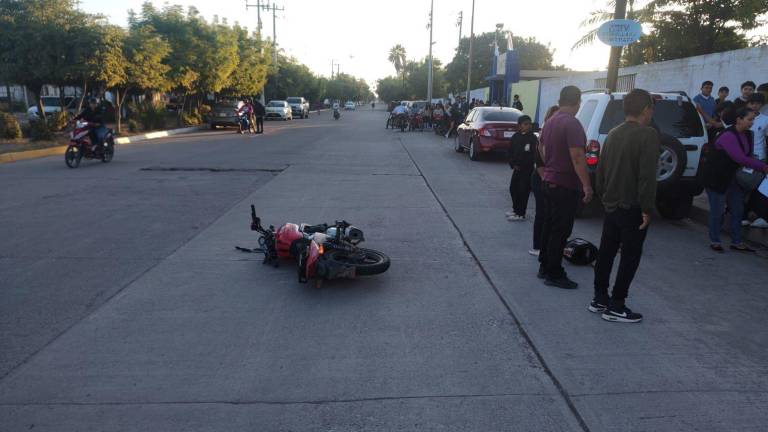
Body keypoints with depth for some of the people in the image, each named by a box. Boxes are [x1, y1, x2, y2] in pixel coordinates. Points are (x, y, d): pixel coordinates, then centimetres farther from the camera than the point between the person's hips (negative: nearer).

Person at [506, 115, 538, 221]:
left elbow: (533, 155, -16)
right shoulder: (515, 137, 6)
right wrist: (513, 164, -2)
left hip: (527, 169, -6)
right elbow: (511, 152, 10)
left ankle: (521, 214, 4)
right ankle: (516, 209, 30)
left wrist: (521, 166, -18)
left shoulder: (533, 138, -10)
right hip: (517, 168, 6)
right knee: (513, 188, 14)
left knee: (523, 190, -3)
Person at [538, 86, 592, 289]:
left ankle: (545, 266, 25)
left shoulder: (550, 122, 10)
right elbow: (577, 156, -24)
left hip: (549, 182, 9)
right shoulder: (572, 124, -18)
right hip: (565, 185, -9)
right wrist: (586, 184, -24)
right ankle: (554, 274, 4)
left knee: (550, 226, 16)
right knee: (561, 231, -3)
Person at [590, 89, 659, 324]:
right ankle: (616, 307, 7)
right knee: (630, 257, 2)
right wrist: (647, 208, -17)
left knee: (606, 252, 14)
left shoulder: (613, 134, 9)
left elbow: (601, 170, 13)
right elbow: (647, 175, -21)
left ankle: (599, 299, 23)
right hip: (632, 208, -7)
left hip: (611, 205, 7)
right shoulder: (648, 134, -14)